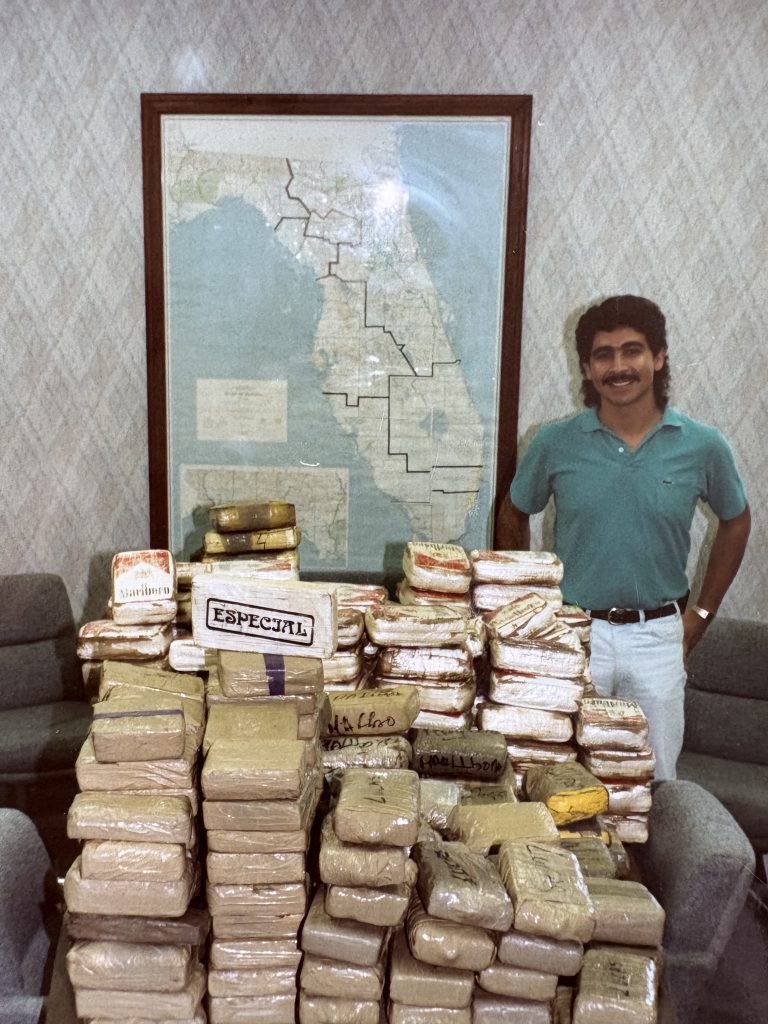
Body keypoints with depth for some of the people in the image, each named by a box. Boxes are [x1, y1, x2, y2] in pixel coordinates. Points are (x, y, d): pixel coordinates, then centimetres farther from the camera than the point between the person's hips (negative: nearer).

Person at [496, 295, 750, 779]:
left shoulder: (702, 446, -6)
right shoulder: (555, 443, -7)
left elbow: (735, 521, 11)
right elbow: (514, 515, 9)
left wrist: (702, 612, 9)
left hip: (659, 637, 1)